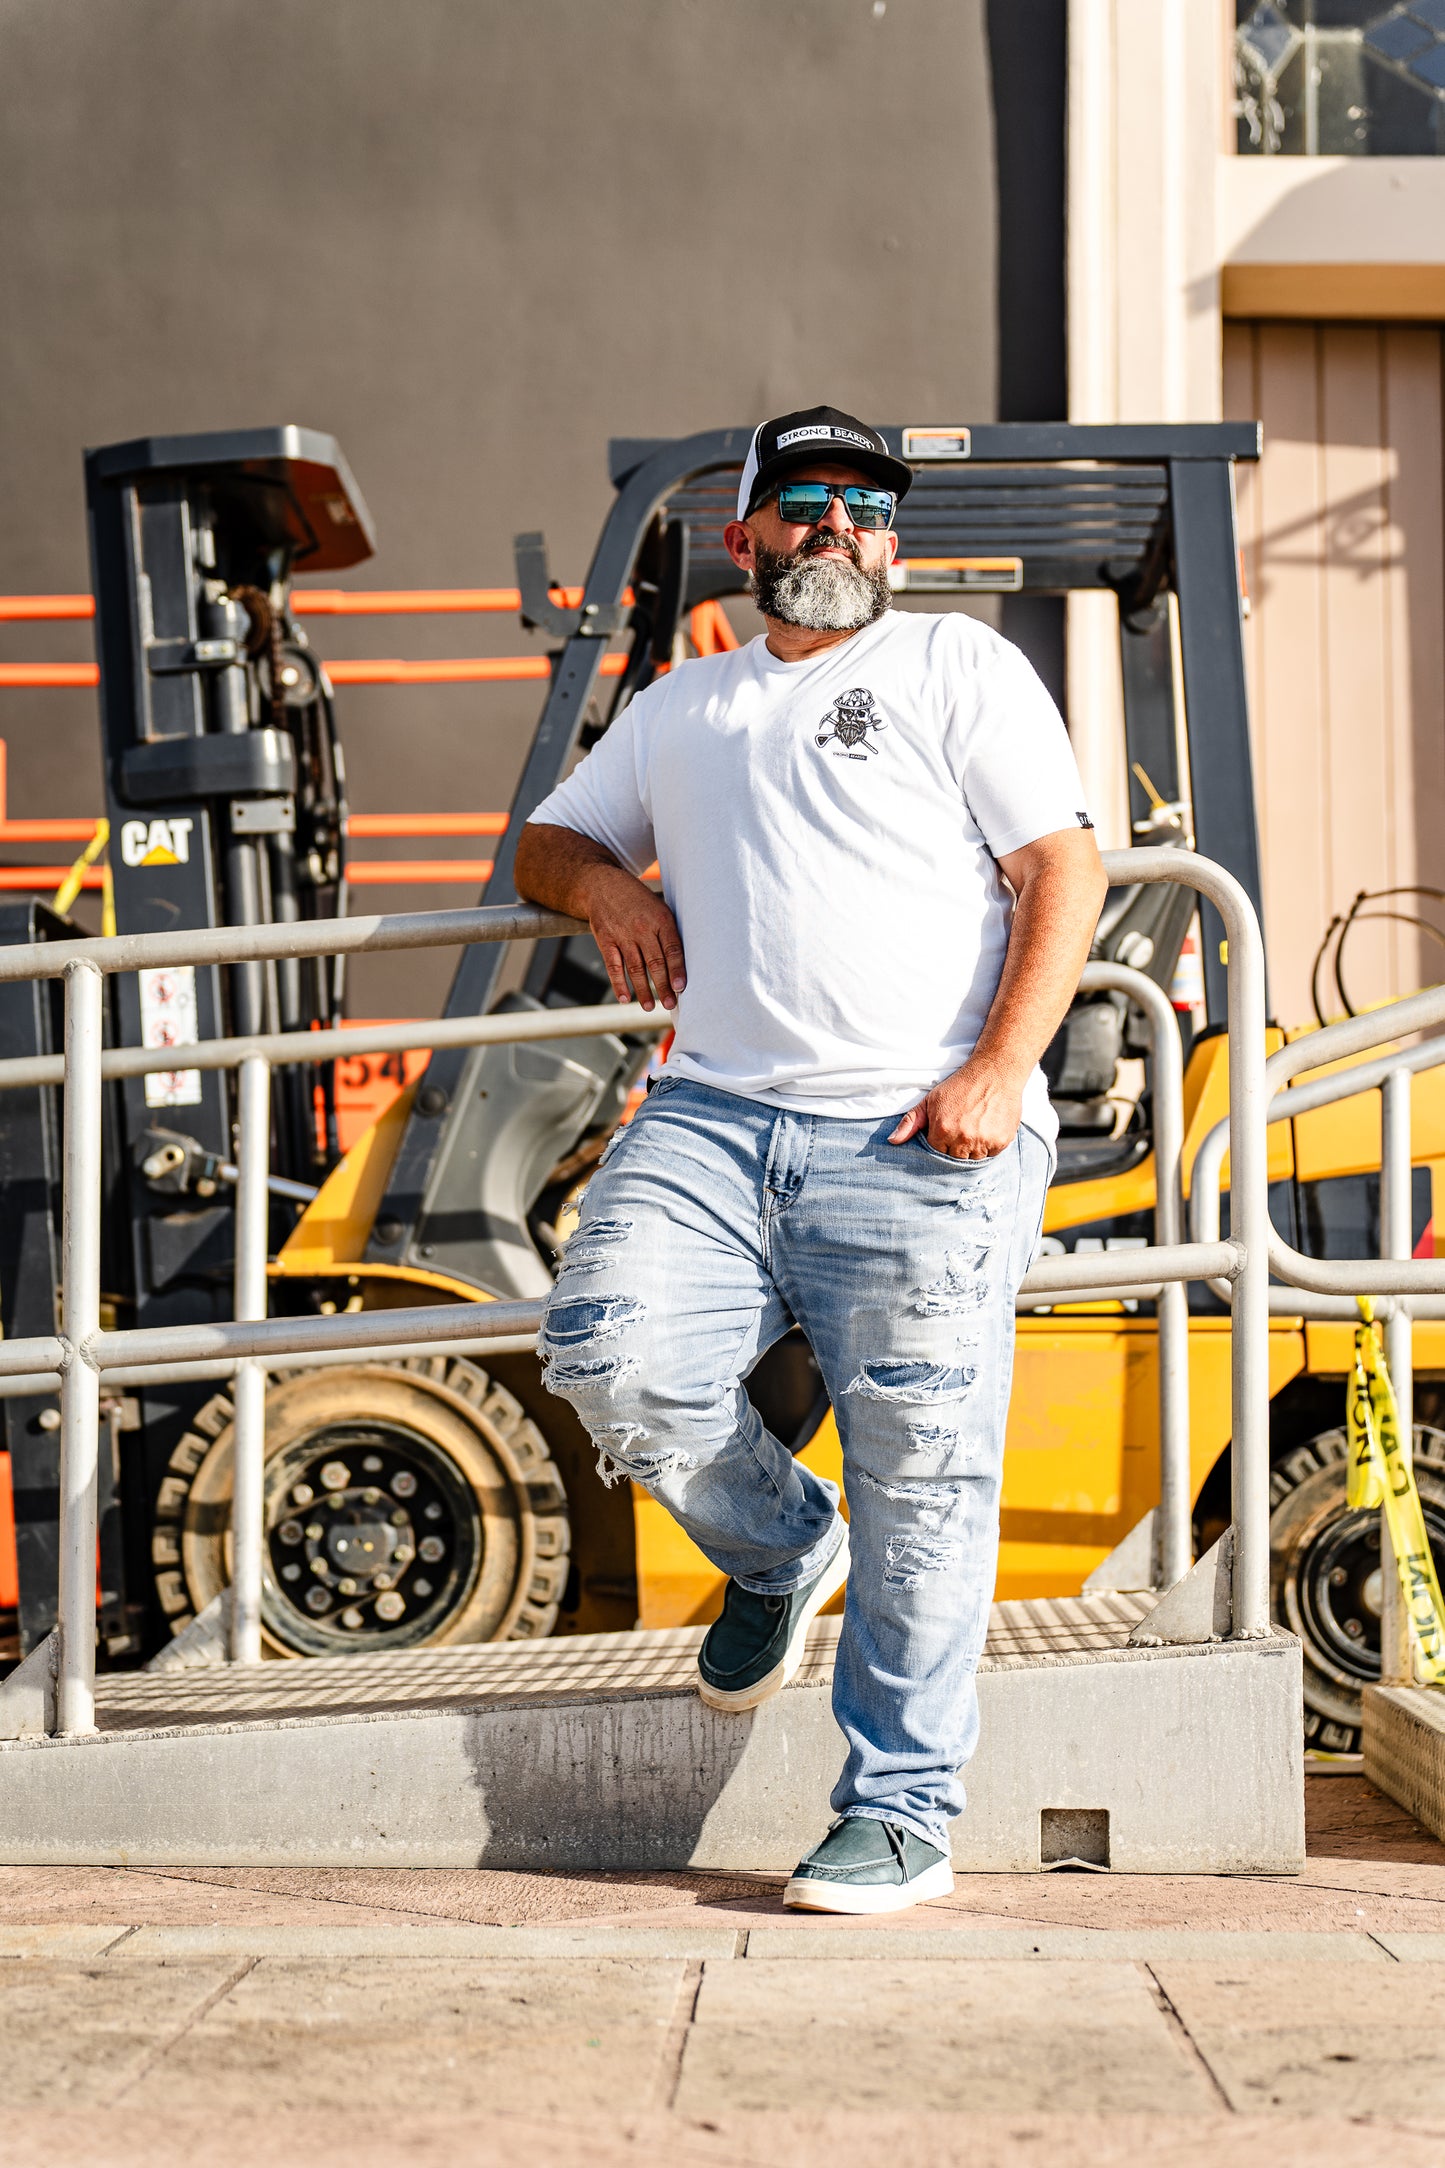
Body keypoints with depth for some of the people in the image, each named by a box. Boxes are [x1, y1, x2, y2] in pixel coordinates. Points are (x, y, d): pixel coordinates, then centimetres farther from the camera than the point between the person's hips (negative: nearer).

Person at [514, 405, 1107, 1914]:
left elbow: (1063, 866, 3)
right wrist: (605, 883, 10)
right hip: (715, 1116, 3)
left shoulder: (958, 666, 12)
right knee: (611, 1348, -21)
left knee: (919, 1468, -8)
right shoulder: (680, 708, 26)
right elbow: (545, 842, 36)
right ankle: (778, 1551, 9)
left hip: (918, 1137, -3)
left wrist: (1000, 1069, -11)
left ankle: (900, 1817, 2)